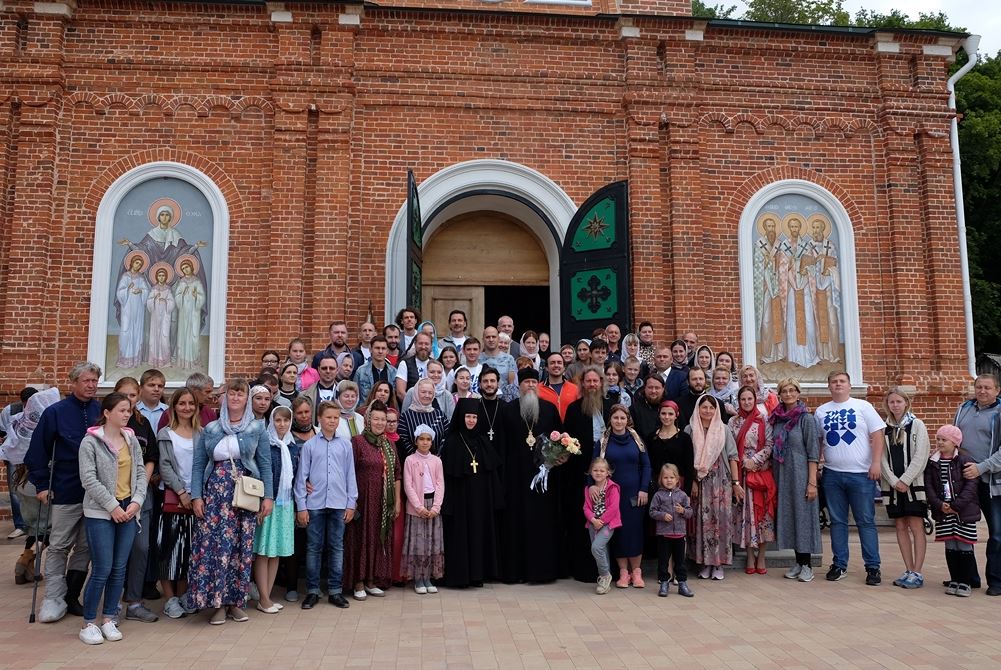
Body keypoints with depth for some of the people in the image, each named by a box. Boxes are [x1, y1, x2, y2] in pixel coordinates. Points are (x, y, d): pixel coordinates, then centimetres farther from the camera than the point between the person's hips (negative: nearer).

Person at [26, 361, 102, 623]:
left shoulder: (102, 412, 1)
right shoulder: (55, 412, -4)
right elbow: (38, 451, -2)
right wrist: (41, 485, -6)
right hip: (66, 493, -2)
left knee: (86, 547, 10)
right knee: (59, 547, 5)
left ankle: (72, 596, 23)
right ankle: (53, 599, 14)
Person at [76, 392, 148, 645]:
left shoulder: (131, 439, 7)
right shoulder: (90, 441, -7)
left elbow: (140, 472, 7)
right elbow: (89, 479, -12)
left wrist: (136, 501, -7)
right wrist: (112, 506, -14)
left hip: (128, 510, 5)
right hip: (100, 513, -5)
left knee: (120, 568, 7)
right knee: (102, 569, -4)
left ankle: (109, 619, 19)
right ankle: (88, 623, 11)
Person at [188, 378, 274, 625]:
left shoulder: (257, 428, 5)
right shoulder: (210, 429, 9)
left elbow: (265, 464, 3)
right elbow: (198, 464, 7)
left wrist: (268, 496, -3)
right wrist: (196, 496, -2)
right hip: (215, 493, 1)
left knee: (242, 546, 1)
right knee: (213, 545, -5)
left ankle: (236, 602, 14)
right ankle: (218, 603, 6)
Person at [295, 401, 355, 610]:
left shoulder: (345, 444, 4)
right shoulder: (309, 445, 0)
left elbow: (350, 475, 6)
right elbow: (301, 476, 2)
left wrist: (351, 503, 3)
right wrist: (301, 506, -2)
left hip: (338, 504, 1)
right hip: (315, 504, -1)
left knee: (337, 548, 8)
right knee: (314, 548, 7)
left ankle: (335, 591, 17)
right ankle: (312, 591, 17)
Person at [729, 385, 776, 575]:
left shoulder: (764, 421, 2)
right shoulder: (733, 422, 8)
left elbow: (769, 445, -3)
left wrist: (754, 460, -12)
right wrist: (743, 463, -7)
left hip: (761, 471, -1)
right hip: (741, 472, 1)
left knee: (762, 511, -1)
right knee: (745, 511, 1)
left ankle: (761, 557, 9)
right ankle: (750, 557, 9)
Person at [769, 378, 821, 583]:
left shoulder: (806, 418, -6)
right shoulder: (776, 418, 8)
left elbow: (813, 452, -9)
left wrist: (812, 482, -14)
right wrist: (774, 478, 9)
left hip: (800, 474, -5)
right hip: (782, 476, 5)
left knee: (803, 516, 0)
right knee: (788, 517, 8)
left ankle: (806, 565, 10)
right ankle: (798, 562, 19)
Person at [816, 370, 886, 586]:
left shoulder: (862, 406, 1)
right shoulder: (821, 411, 10)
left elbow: (877, 435, -3)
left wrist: (876, 463, -12)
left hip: (860, 473, -3)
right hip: (832, 474, 3)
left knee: (866, 521, 2)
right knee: (837, 521, 9)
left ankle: (873, 567, 10)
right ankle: (839, 564, 18)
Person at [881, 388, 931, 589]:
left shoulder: (916, 425, -1)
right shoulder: (884, 428, 9)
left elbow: (920, 456, -8)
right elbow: (882, 458, 5)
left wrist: (905, 480, -13)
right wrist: (894, 481, -7)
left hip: (913, 483, -4)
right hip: (893, 485, 4)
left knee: (916, 527, -5)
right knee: (900, 527, 7)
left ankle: (917, 573, -2)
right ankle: (908, 570, 14)